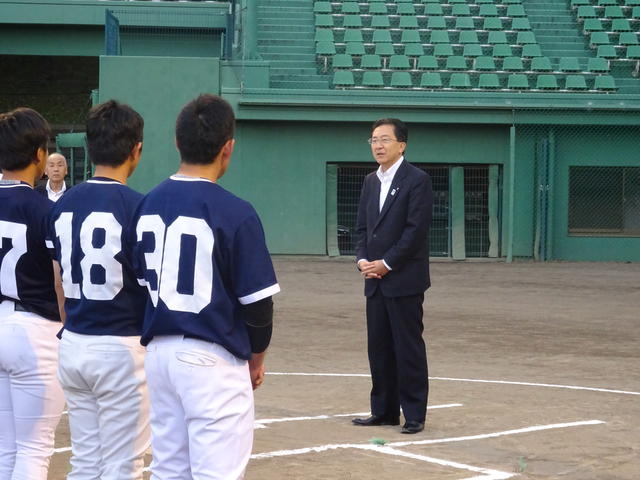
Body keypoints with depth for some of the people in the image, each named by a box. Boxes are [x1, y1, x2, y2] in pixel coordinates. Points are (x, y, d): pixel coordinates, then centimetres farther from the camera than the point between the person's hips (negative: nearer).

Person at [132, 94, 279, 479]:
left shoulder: (149, 204, 5)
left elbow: (141, 284, 11)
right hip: (213, 359, -6)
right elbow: (258, 302, -9)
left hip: (159, 352, 7)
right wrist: (257, 359, 7)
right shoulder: (235, 213, -13)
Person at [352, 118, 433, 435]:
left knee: (408, 347, -3)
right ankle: (384, 411, 17)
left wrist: (386, 263, -14)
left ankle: (414, 414, 3)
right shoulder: (371, 182, 15)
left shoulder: (417, 180, -8)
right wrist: (363, 259, -1)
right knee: (379, 347, 9)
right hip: (375, 280, 7)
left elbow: (416, 230, -14)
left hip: (404, 279, -7)